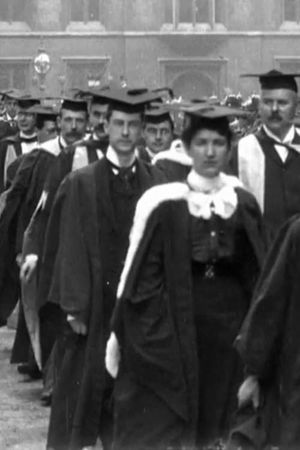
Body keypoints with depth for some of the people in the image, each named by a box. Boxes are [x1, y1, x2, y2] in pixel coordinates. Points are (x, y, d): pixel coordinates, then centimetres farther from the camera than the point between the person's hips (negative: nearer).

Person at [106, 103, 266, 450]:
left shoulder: (243, 203, 3)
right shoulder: (162, 202, -7)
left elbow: (257, 272, 9)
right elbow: (136, 269, -4)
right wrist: (119, 333, -5)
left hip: (228, 326, 3)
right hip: (171, 321, -3)